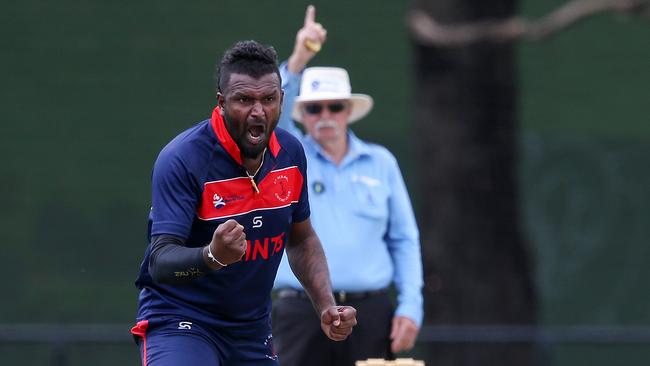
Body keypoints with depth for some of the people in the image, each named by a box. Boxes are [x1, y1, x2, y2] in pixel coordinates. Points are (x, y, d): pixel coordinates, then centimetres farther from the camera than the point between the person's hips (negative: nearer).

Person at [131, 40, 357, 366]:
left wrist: (326, 307, 2)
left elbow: (301, 239, 16)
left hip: (252, 332, 7)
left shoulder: (291, 153, 0)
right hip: (179, 323, -7)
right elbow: (160, 261, -28)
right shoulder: (181, 159, -21)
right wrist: (212, 257, -47)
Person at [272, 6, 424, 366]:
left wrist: (410, 306, 0)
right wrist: (298, 60, -28)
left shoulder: (381, 163, 11)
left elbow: (404, 241, 10)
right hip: (302, 314, -1)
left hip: (369, 313, 1)